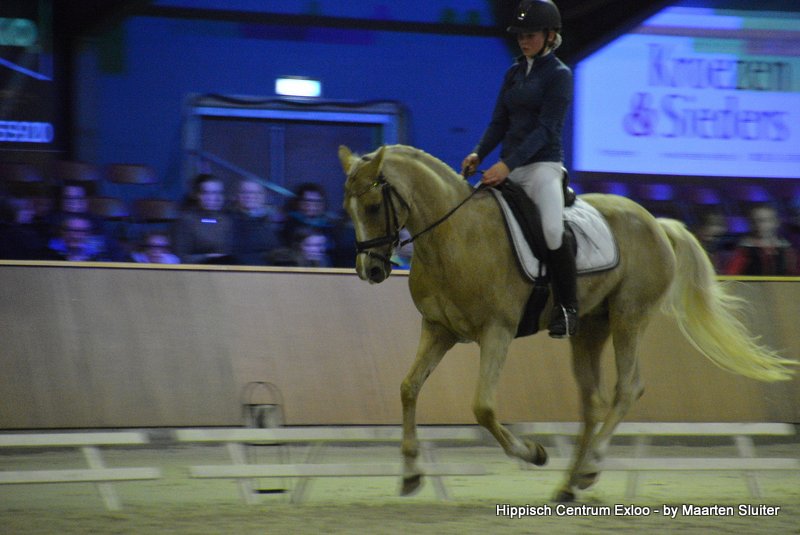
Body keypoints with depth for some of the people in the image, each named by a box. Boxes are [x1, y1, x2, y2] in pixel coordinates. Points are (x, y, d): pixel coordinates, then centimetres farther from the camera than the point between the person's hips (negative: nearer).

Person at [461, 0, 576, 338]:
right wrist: (478, 154, -6)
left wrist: (507, 165, -23)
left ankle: (567, 308, -15)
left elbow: (544, 129, -14)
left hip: (542, 164, -8)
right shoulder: (514, 73, 14)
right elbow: (499, 122, 12)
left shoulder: (559, 75, -6)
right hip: (508, 167, 8)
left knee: (552, 229, -28)